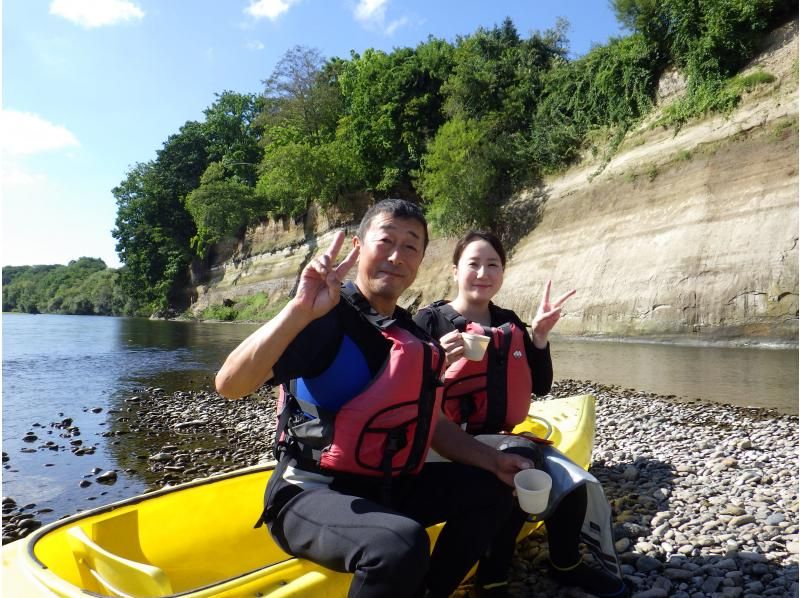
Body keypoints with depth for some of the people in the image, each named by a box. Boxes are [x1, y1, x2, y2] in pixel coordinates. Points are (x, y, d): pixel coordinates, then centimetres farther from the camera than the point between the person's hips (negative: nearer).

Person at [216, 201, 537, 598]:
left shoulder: (415, 336, 9)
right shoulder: (327, 316, -14)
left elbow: (430, 422, 17)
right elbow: (229, 385, -25)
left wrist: (493, 461, 7)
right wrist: (301, 310, -36)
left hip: (385, 489, 8)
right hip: (311, 494, -8)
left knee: (490, 490, 6)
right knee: (402, 543, -34)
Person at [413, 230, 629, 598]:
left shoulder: (509, 323, 9)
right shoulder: (431, 320, -7)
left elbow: (540, 387, 7)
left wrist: (539, 336, -6)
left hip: (501, 438, 6)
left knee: (573, 484, -8)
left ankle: (566, 565, 24)